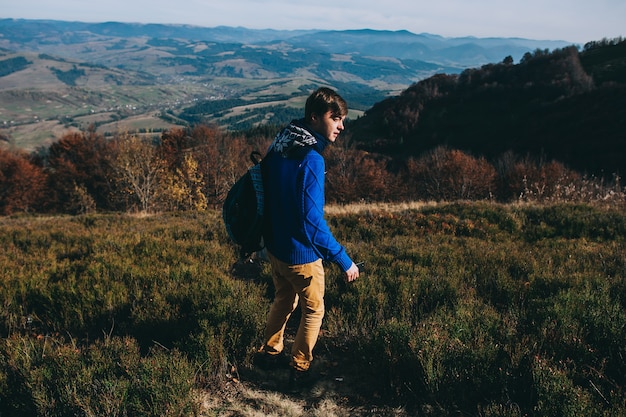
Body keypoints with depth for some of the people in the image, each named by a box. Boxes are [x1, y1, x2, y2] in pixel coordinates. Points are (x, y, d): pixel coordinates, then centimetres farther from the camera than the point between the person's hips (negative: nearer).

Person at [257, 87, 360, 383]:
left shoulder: (279, 145, -1)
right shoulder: (310, 159, -27)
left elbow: (265, 192, 10)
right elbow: (312, 222, -29)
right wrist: (344, 261, -21)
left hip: (274, 245, 8)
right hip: (300, 253, -8)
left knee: (283, 299, 29)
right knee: (313, 310, 16)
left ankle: (270, 351, 46)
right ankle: (300, 367, 33)